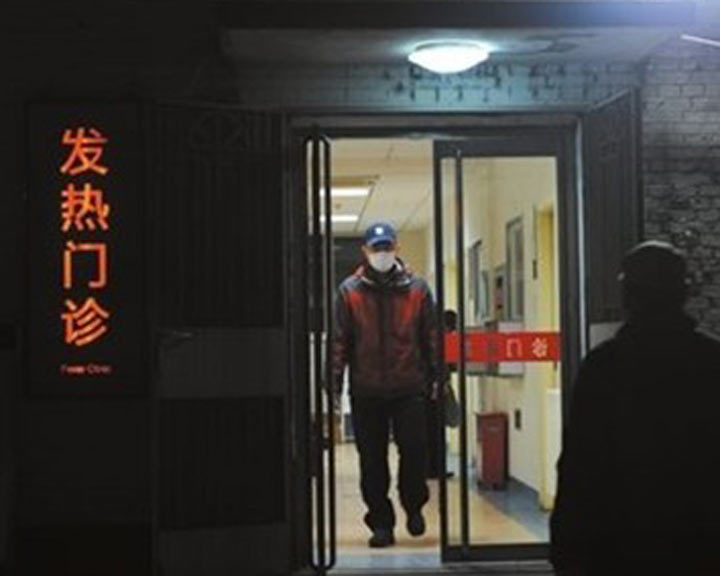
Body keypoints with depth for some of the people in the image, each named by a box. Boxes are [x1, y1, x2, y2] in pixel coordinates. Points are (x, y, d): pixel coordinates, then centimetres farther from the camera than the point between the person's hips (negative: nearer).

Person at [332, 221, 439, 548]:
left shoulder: (417, 289, 4)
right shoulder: (349, 291, 1)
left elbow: (431, 336, 6)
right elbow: (339, 340, -1)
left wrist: (435, 377, 1)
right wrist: (334, 382, -7)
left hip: (409, 387, 0)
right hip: (366, 391, 0)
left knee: (414, 449, -3)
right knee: (372, 460, 6)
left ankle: (413, 505, 23)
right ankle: (381, 523, 17)